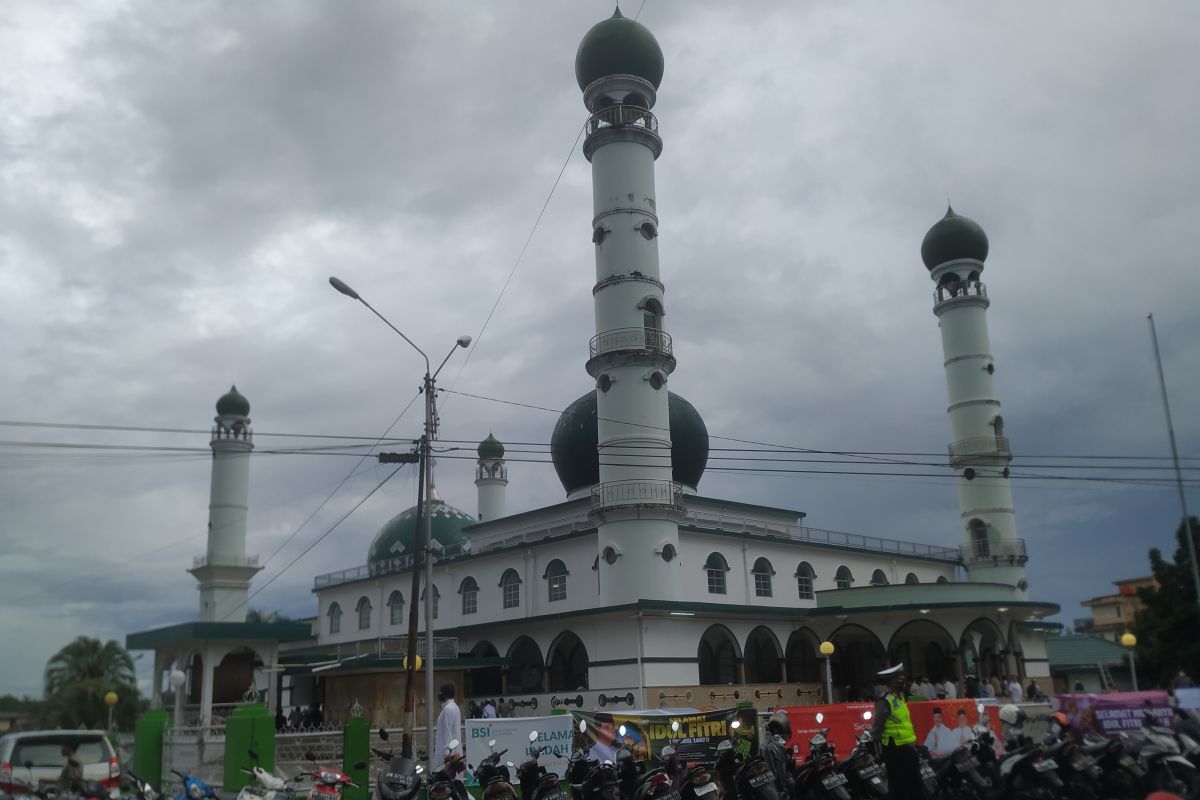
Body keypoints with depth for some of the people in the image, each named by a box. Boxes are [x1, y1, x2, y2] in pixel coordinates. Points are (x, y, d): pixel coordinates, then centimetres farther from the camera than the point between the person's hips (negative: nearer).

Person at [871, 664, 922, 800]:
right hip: (896, 750, -10)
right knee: (899, 787, -4)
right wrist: (884, 745, -10)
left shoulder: (899, 698, 12)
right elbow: (876, 729, -19)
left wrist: (912, 743, 19)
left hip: (908, 748, 10)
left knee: (915, 785, 16)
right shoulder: (885, 701, -18)